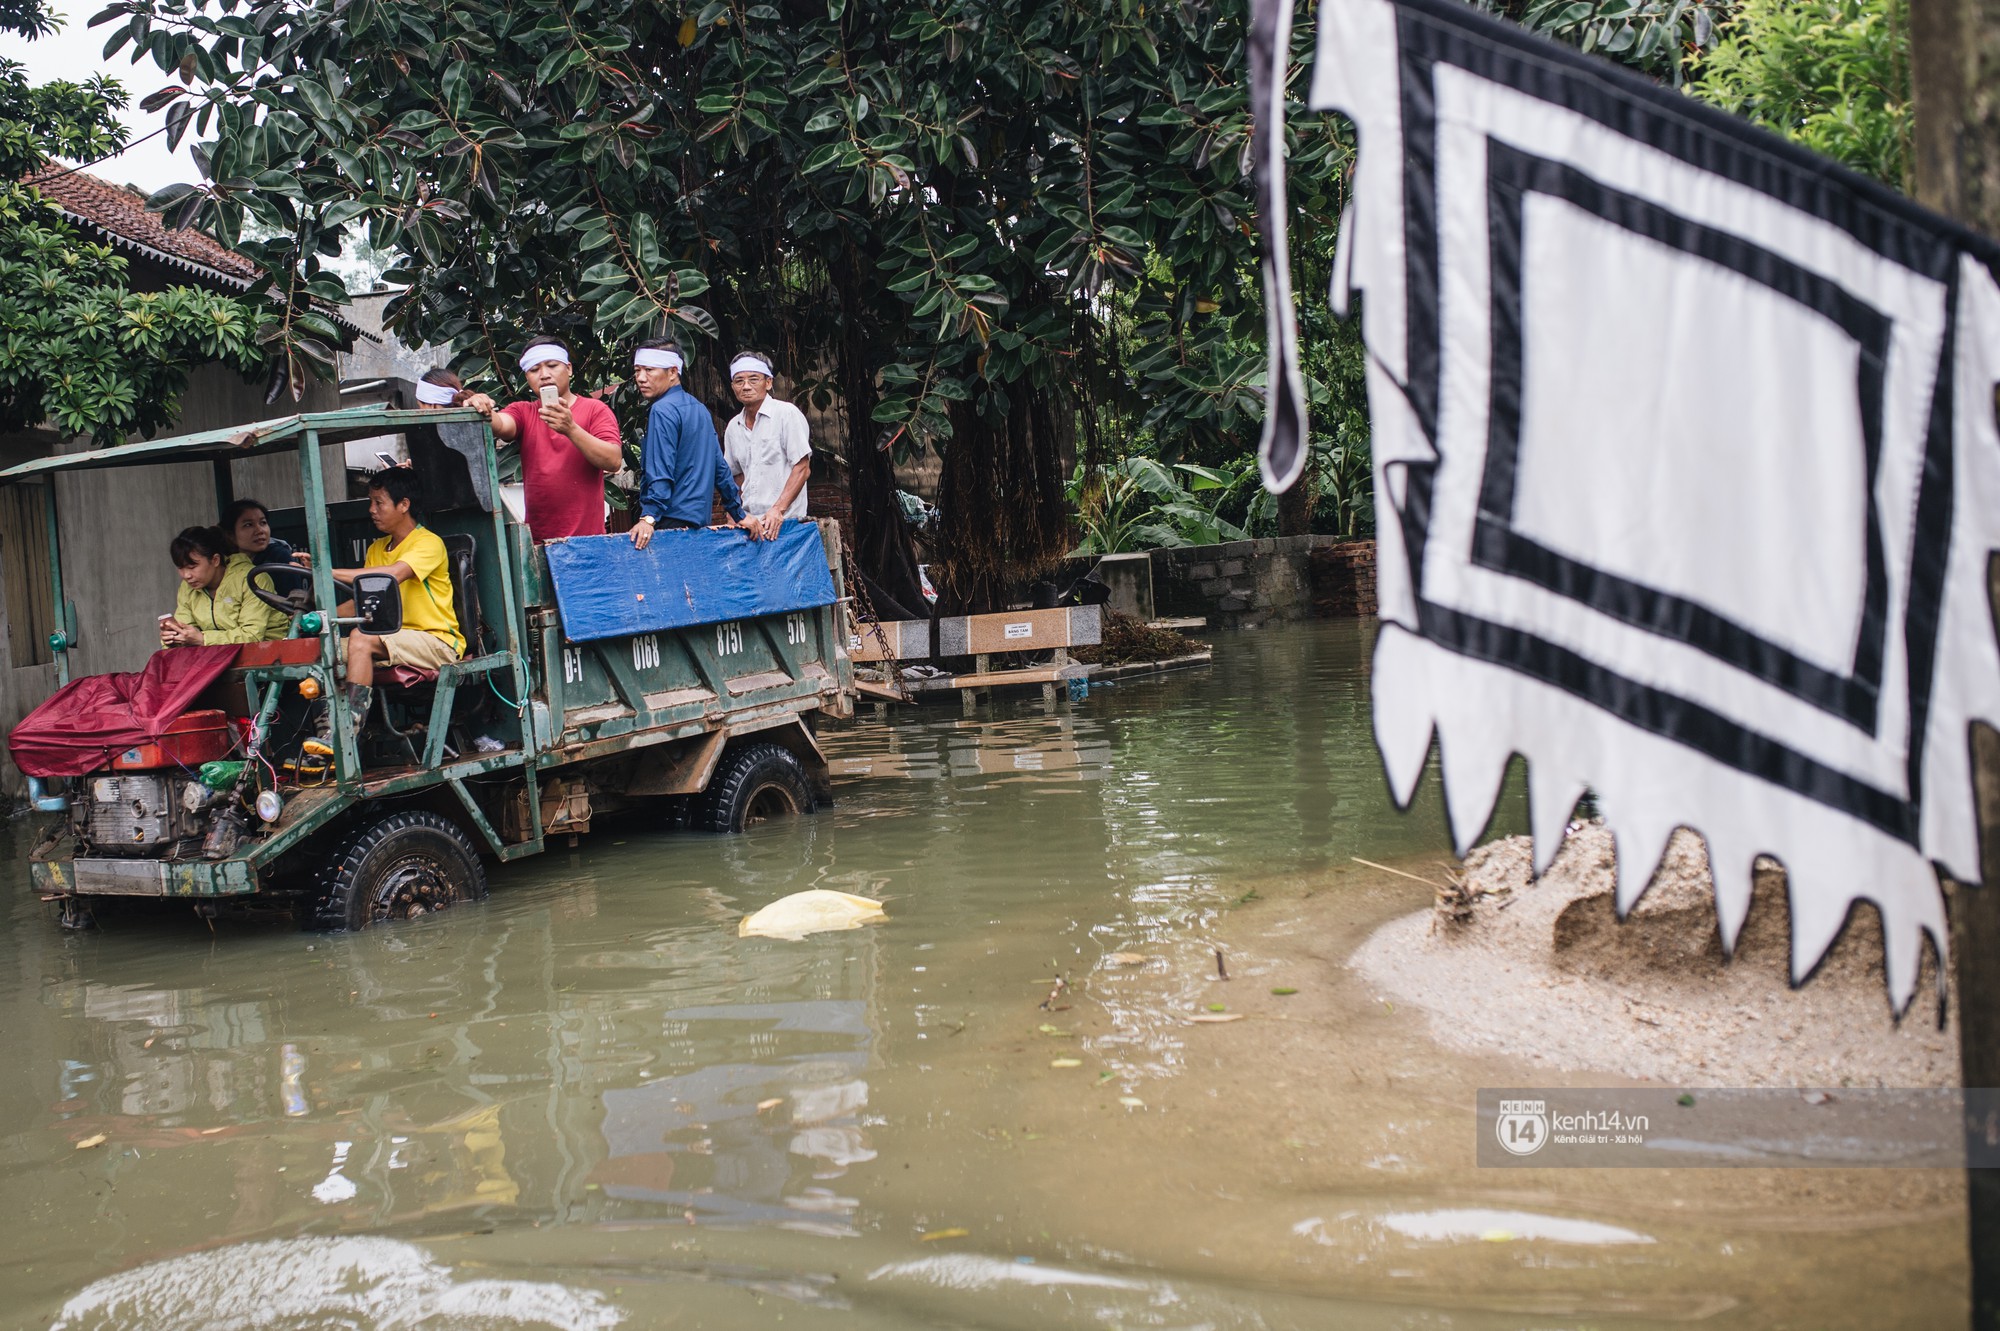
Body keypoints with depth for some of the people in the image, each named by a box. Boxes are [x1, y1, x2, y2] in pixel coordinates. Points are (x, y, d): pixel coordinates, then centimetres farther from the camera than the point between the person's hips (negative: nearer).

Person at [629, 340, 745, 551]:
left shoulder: (663, 411, -10)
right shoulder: (699, 409, 16)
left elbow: (661, 472, -19)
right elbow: (720, 467, 20)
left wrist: (649, 518, -25)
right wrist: (738, 514, 24)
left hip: (672, 520, -9)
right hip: (700, 521, 9)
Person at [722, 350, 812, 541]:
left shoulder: (787, 413, -2)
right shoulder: (733, 427, 15)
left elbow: (802, 468, -7)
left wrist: (778, 509, -16)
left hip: (785, 521, -5)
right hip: (750, 522, 5)